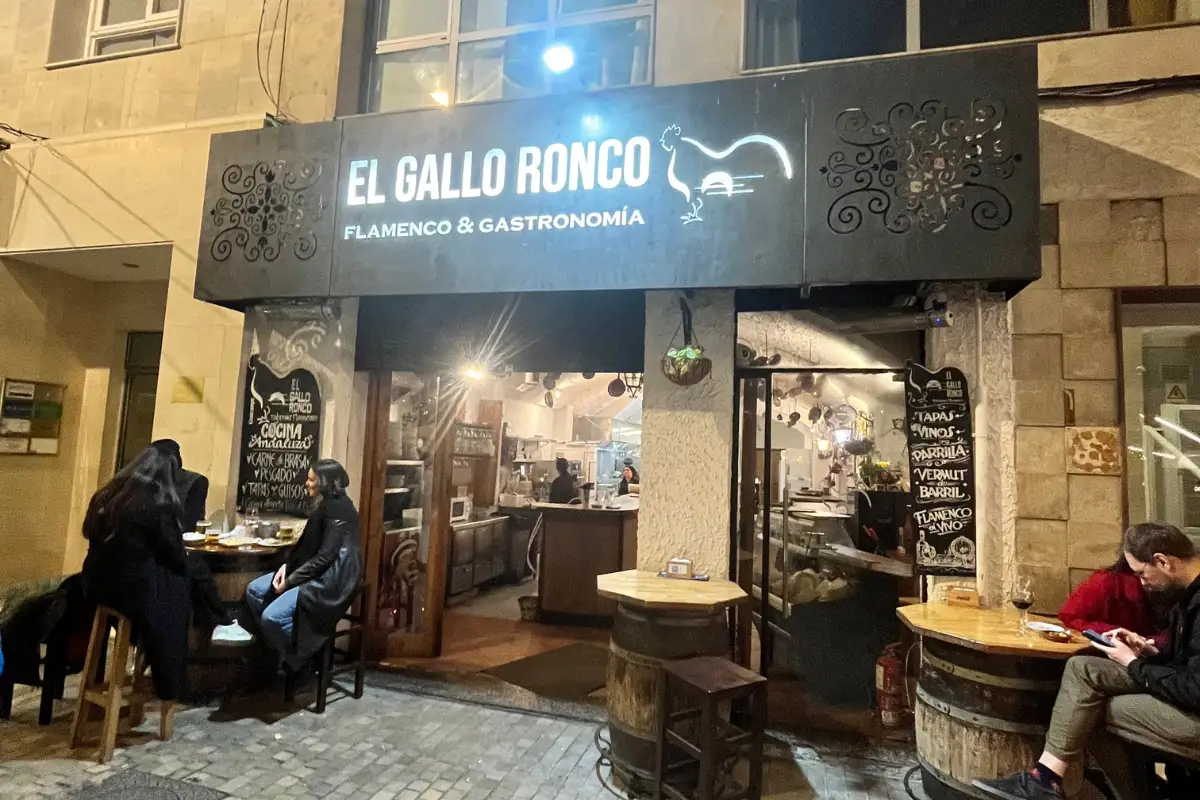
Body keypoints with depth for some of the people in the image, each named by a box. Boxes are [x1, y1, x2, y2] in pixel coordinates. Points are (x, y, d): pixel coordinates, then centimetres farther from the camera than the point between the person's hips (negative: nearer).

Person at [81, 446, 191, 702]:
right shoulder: (160, 504, -14)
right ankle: (168, 686, 24)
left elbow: (91, 537, 22)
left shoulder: (105, 496, 6)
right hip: (135, 588, -7)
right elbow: (176, 558, -7)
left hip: (98, 583, 7)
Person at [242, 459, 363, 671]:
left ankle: (299, 663, 3)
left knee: (273, 617, -22)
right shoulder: (325, 505, 14)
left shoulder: (339, 509, -18)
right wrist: (287, 566, 1)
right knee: (254, 590, 7)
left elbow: (325, 556, -22)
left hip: (331, 579, -11)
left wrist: (290, 581, -16)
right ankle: (271, 651, 16)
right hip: (313, 572, 11)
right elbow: (308, 545, 18)